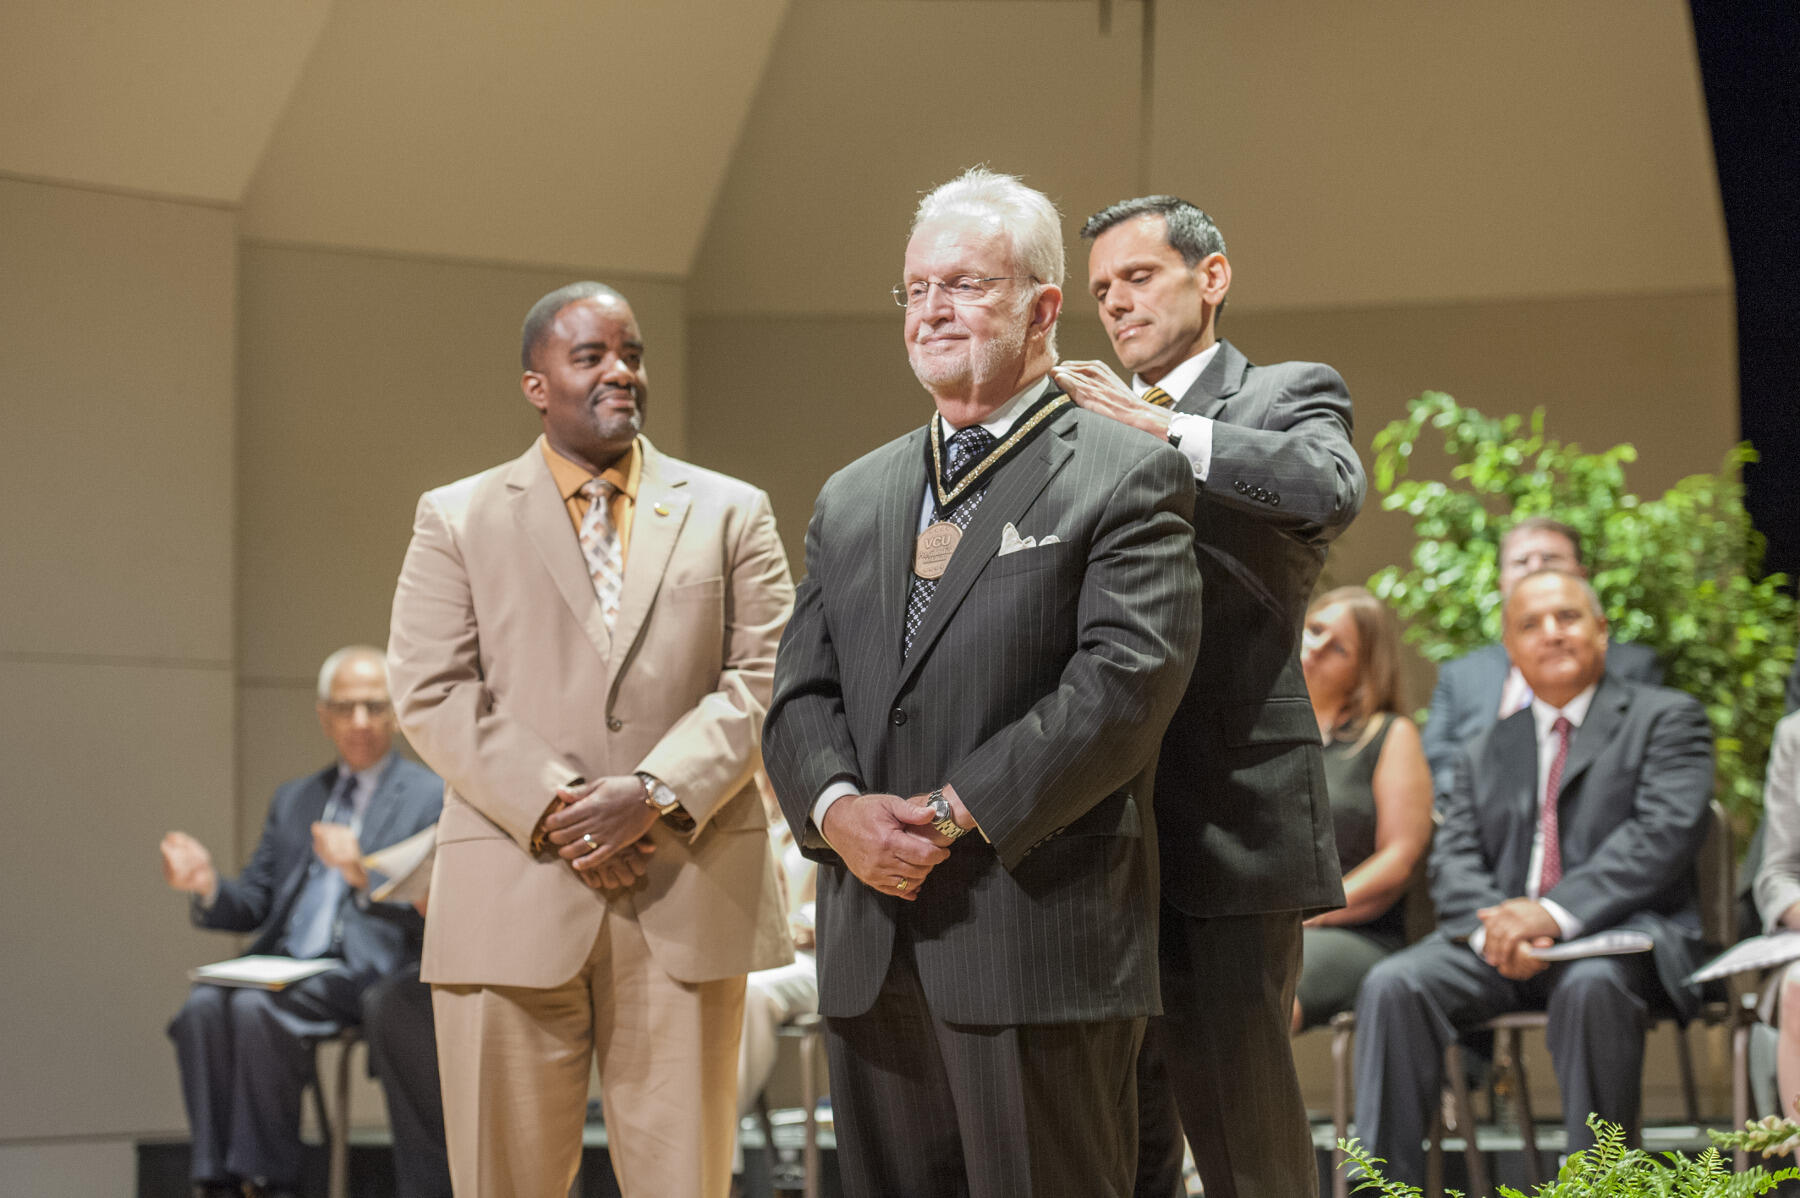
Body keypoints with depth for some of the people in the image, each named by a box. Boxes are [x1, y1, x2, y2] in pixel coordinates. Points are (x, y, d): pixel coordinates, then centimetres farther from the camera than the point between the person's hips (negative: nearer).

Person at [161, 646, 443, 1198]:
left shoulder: (432, 797, 7)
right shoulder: (294, 799, 26)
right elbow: (255, 903, 21)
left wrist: (366, 875, -23)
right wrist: (208, 885, -1)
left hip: (363, 971, -5)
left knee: (257, 1007, -33)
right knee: (204, 1006, -27)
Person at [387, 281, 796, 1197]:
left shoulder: (732, 514, 14)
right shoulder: (456, 520, 11)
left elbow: (762, 682, 3)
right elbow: (432, 695, 1)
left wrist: (656, 795, -13)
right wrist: (552, 809, -13)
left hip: (688, 904, 1)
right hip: (515, 905, -1)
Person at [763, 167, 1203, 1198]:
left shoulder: (1126, 477, 0)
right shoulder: (852, 498, 20)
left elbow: (1128, 677, -13)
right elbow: (802, 696, 15)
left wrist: (960, 811, -16)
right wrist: (839, 808, -6)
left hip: (1043, 939, -6)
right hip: (872, 955, 6)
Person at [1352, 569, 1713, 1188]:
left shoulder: (1666, 718, 8)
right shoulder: (1488, 751, 24)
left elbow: (1667, 831, -8)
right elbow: (1454, 860, 12)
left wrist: (1556, 912, -20)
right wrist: (1492, 927, -13)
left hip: (1618, 933, -4)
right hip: (1500, 945, 4)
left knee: (1592, 986, -39)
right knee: (1392, 985, -24)